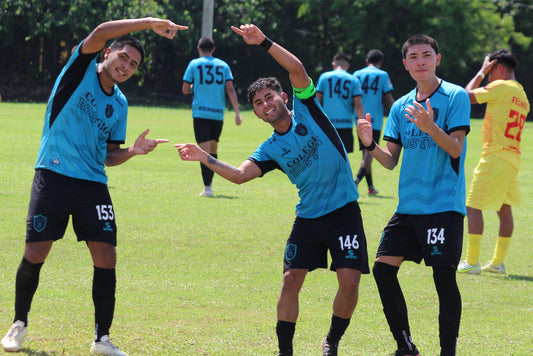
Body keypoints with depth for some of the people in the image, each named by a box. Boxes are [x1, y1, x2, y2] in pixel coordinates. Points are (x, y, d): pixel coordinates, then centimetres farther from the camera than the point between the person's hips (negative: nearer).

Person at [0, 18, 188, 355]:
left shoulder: (119, 104, 15)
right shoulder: (81, 69, 1)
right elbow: (101, 32, -18)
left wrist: (132, 151, 0)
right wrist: (150, 22, -20)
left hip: (93, 183, 5)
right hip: (54, 174, -5)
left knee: (106, 257, -5)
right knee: (35, 254, -4)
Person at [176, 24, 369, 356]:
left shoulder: (306, 110, 0)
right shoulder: (271, 149, 6)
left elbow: (297, 68, -13)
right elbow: (239, 174, -8)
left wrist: (264, 42, -22)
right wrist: (206, 158, -19)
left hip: (344, 212, -3)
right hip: (308, 217, 3)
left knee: (350, 282, -12)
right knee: (291, 280, -7)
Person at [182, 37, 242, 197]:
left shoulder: (194, 64, 3)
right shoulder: (223, 65, 9)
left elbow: (185, 90, 4)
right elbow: (230, 89, 1)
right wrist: (237, 112, -2)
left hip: (201, 112, -3)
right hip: (218, 113, 3)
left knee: (205, 150, -8)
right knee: (213, 149, 17)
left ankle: (207, 187, -15)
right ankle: (209, 183, 19)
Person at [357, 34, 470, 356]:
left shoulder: (456, 97, -4)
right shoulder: (401, 106, 12)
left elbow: (456, 149, -13)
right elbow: (391, 161, 10)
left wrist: (430, 126, -29)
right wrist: (371, 145, -9)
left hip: (444, 205, -6)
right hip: (409, 205, 6)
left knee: (444, 275, -11)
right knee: (384, 267, 0)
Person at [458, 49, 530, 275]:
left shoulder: (501, 87, -11)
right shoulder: (522, 95, 15)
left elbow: (468, 95, -6)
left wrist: (482, 72, 4)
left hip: (495, 157, -9)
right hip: (513, 157, 9)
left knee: (473, 207, -4)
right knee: (504, 209, 11)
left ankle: (472, 262, -6)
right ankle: (498, 262, 13)